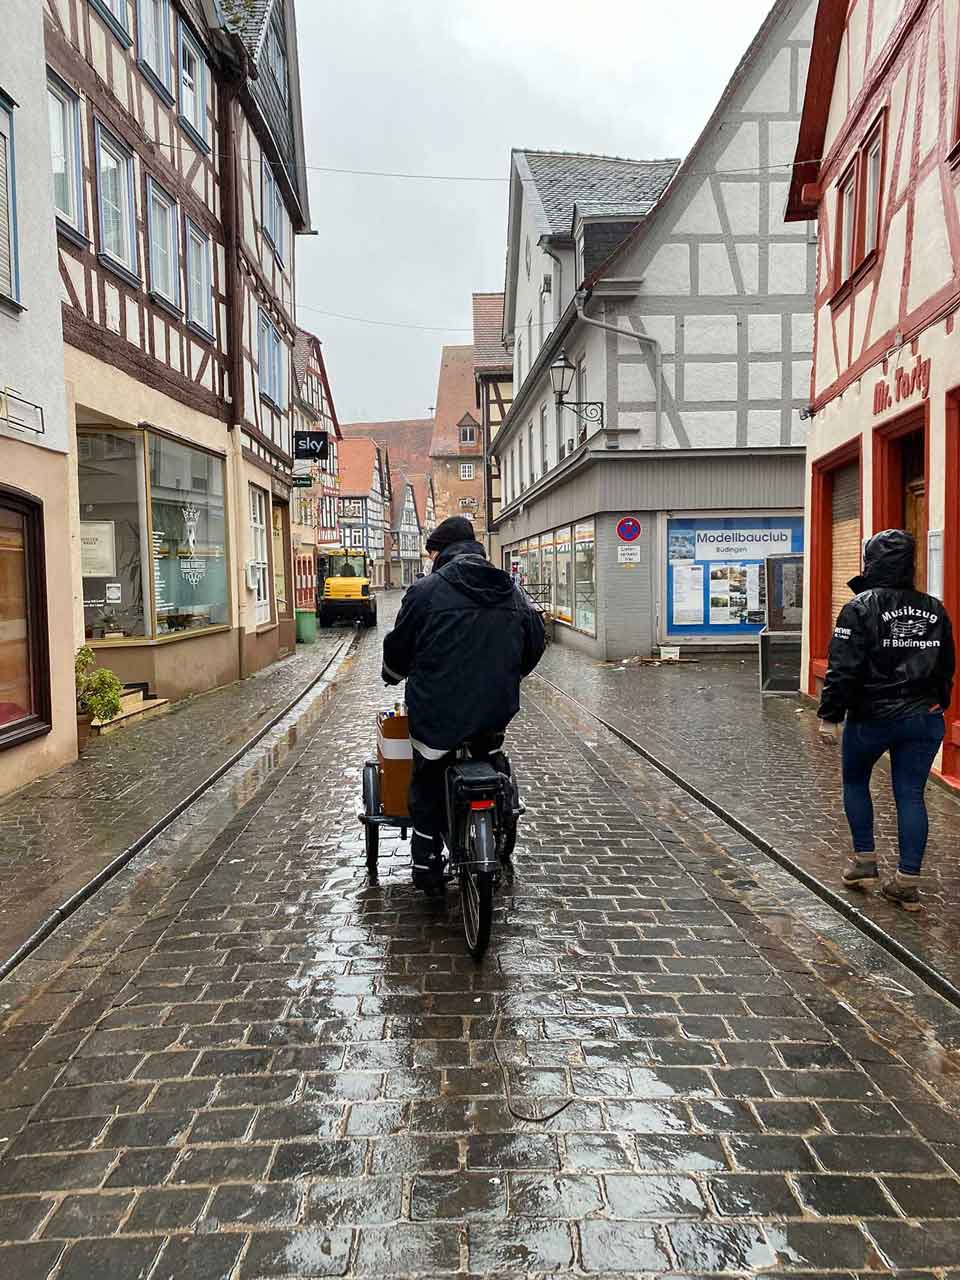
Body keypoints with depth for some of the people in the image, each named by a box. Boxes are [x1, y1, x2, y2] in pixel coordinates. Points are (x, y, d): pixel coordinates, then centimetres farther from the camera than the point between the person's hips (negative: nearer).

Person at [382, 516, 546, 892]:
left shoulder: (427, 590, -8)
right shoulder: (512, 591, 6)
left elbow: (399, 647, -1)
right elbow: (535, 643, 15)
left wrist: (393, 675, 21)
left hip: (439, 710, -4)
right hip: (496, 712, 4)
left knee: (426, 787, 14)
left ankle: (427, 863, 16)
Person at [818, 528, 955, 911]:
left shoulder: (860, 607, -12)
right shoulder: (934, 610, 6)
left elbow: (843, 667, -16)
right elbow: (946, 667, 14)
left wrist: (830, 715, -10)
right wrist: (938, 704, 25)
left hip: (872, 717, -4)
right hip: (924, 718, 4)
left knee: (855, 782, 18)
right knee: (911, 795, 7)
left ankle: (865, 861, 20)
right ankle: (908, 883, 8)